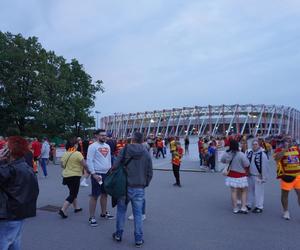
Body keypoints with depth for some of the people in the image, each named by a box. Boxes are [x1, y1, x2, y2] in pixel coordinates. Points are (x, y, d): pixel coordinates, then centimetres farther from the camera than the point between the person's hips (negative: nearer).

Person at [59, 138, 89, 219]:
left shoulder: (65, 154, 2)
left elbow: (62, 165, 11)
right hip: (75, 176, -7)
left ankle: (76, 207, 34)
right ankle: (63, 210, -7)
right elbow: (84, 165, -16)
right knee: (73, 194, 2)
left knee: (73, 192, 22)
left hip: (66, 176, 7)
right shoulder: (78, 154, -17)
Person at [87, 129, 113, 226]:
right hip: (97, 174, -7)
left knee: (105, 194, 16)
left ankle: (104, 213, 31)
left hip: (106, 173, 7)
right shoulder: (93, 146, -11)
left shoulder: (107, 146, 11)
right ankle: (91, 217, 7)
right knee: (95, 196, -2)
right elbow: (89, 161, -15)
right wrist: (93, 174, -19)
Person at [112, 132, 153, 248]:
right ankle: (139, 239, 16)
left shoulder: (125, 150, -7)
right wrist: (145, 184, 16)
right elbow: (149, 173, 1)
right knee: (138, 213, 10)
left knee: (121, 210, 18)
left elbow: (115, 166, -9)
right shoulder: (146, 153, -2)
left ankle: (118, 234, 29)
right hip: (139, 188, 1)